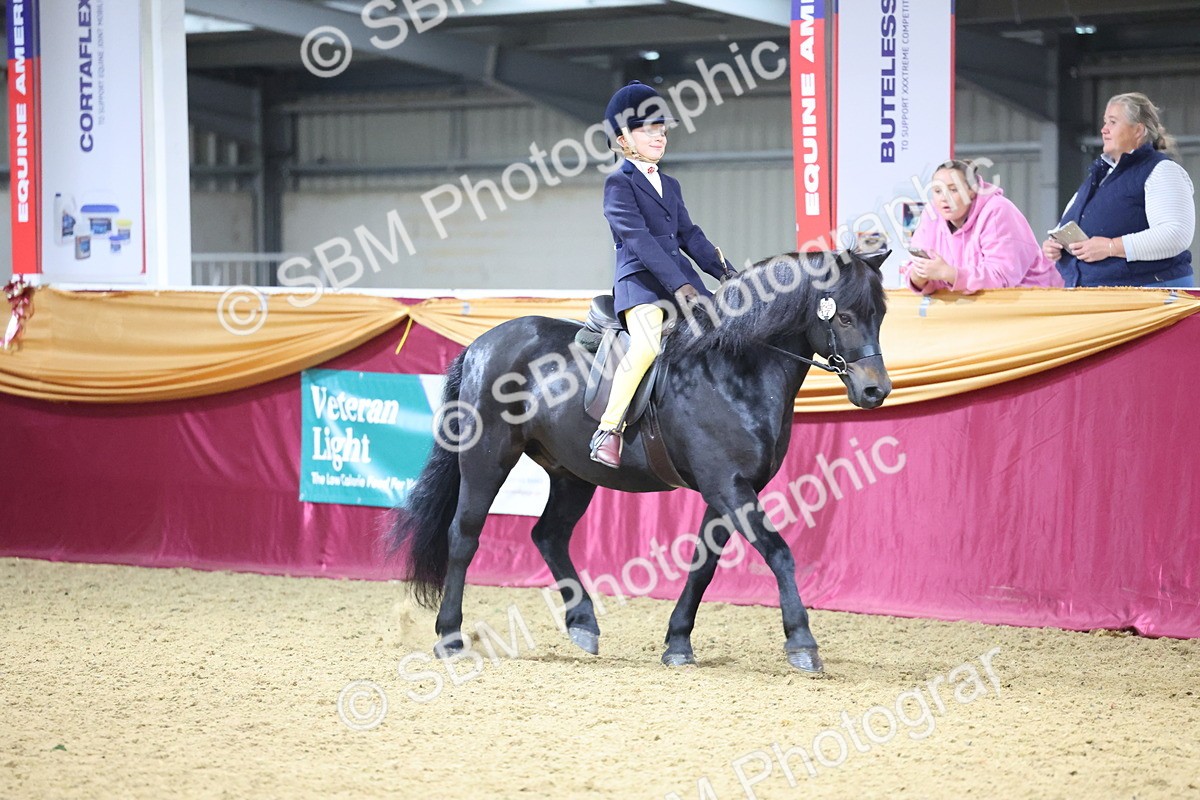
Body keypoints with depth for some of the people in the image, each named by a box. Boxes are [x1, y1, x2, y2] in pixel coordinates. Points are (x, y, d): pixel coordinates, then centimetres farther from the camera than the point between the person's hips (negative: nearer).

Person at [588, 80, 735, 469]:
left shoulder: (670, 185, 23)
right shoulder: (619, 183, -2)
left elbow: (689, 235, 20)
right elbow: (638, 239, -14)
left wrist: (726, 272, 5)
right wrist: (678, 286, -23)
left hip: (681, 279, 8)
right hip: (640, 280, -8)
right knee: (646, 344, -31)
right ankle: (608, 430, -30)